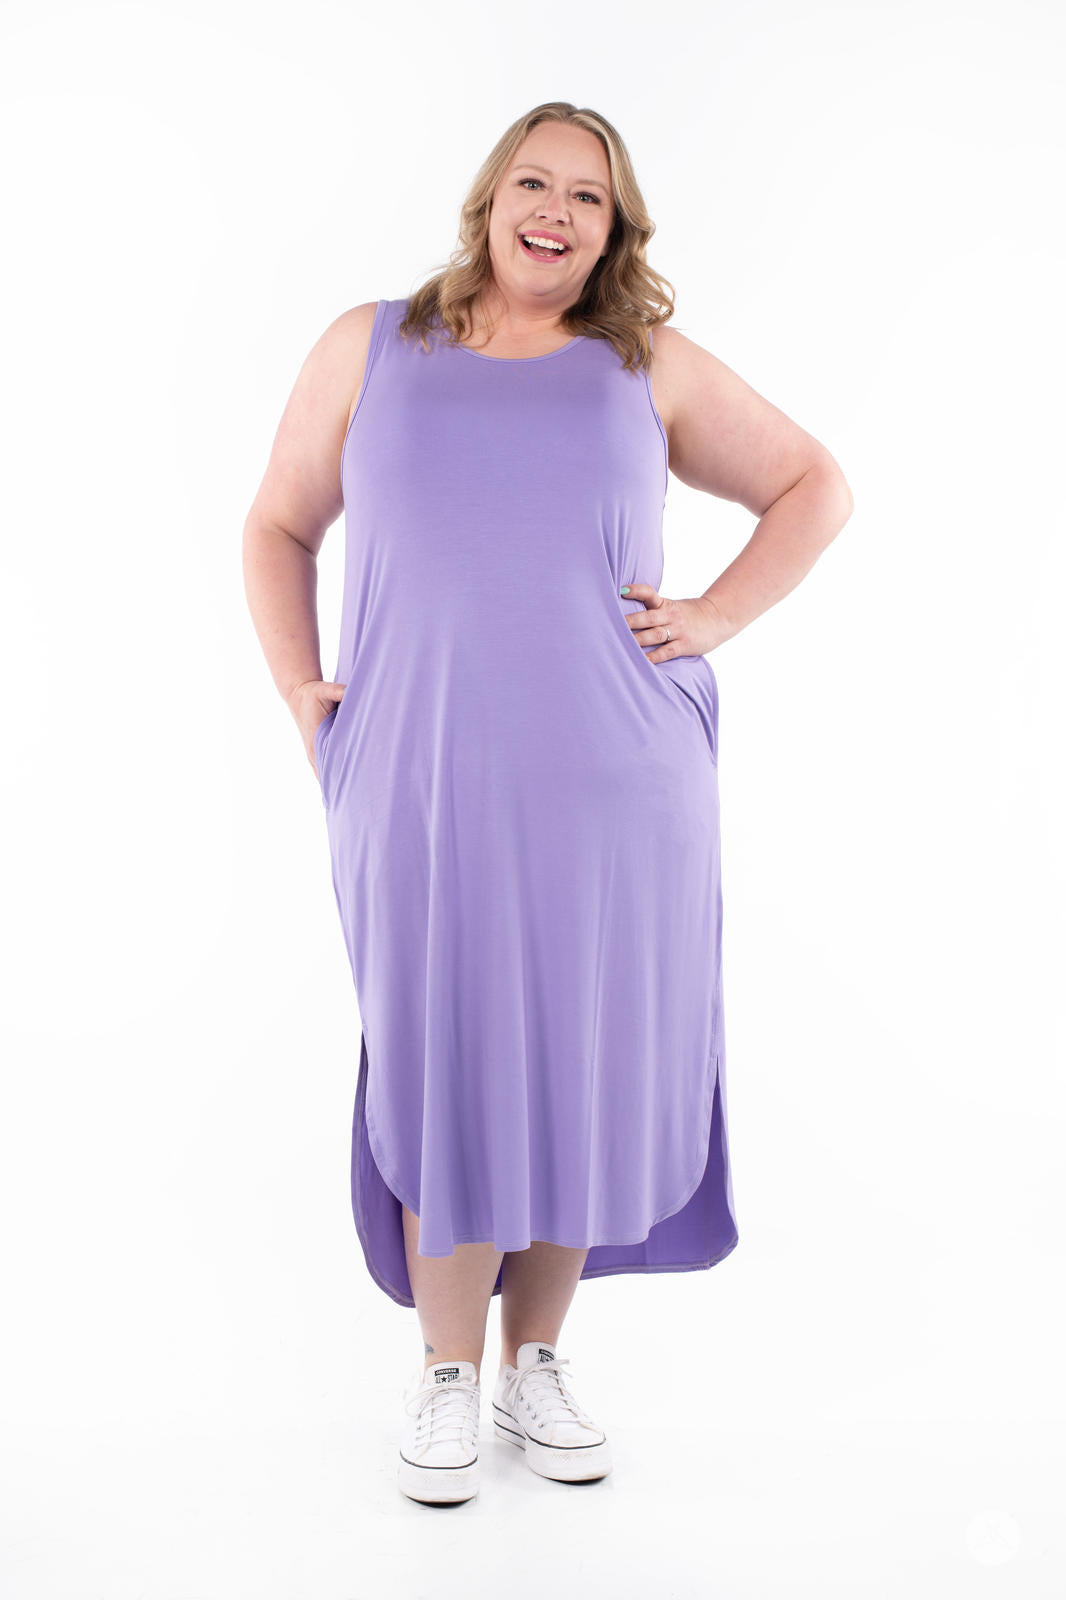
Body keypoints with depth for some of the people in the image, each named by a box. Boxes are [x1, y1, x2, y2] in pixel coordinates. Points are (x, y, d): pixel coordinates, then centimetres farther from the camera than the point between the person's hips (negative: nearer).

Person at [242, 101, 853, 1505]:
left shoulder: (650, 367, 11)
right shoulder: (370, 348, 12)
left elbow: (815, 486, 17)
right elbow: (279, 526, 18)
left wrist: (718, 616, 2)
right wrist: (295, 691, 5)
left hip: (612, 786, 1)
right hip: (420, 789, 0)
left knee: (586, 1071, 6)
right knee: (440, 1073, 2)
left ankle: (537, 1361, 26)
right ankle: (446, 1378, 21)